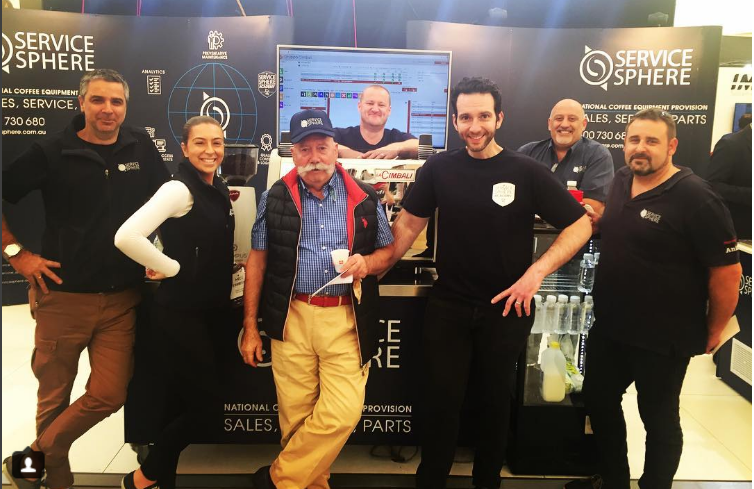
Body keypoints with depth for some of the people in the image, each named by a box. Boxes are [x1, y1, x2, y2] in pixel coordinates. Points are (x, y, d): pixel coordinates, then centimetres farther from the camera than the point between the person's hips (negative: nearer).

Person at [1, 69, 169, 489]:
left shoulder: (141, 146, 3)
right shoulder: (51, 152, -5)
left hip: (122, 298, 2)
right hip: (63, 295, -1)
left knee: (110, 395, -2)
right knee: (55, 395, 11)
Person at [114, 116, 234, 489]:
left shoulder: (220, 190, 10)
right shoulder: (178, 189, -17)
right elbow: (126, 237, -29)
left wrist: (224, 269, 9)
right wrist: (172, 269, -18)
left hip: (208, 311, 8)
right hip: (179, 313, -8)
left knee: (181, 403, 16)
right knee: (207, 403, -1)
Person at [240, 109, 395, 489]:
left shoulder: (364, 199, 5)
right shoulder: (275, 198, 5)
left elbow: (388, 250, 14)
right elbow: (257, 261, 8)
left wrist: (367, 262, -11)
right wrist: (250, 326, 5)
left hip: (347, 320, 0)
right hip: (291, 318, 0)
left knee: (342, 413, -7)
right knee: (296, 415, 7)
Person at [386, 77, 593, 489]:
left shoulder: (526, 172, -9)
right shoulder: (439, 168, -3)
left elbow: (580, 226, -6)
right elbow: (409, 224, 3)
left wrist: (537, 271, -18)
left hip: (506, 308, 0)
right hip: (447, 305, 1)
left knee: (495, 399, 17)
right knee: (439, 399, 7)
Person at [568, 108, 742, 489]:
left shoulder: (695, 198, -19)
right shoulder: (621, 180, 3)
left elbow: (727, 271, -16)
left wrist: (713, 330, -8)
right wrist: (597, 222, -1)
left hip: (663, 337, -7)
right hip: (609, 327, 8)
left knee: (658, 418, 12)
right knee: (598, 401, 19)